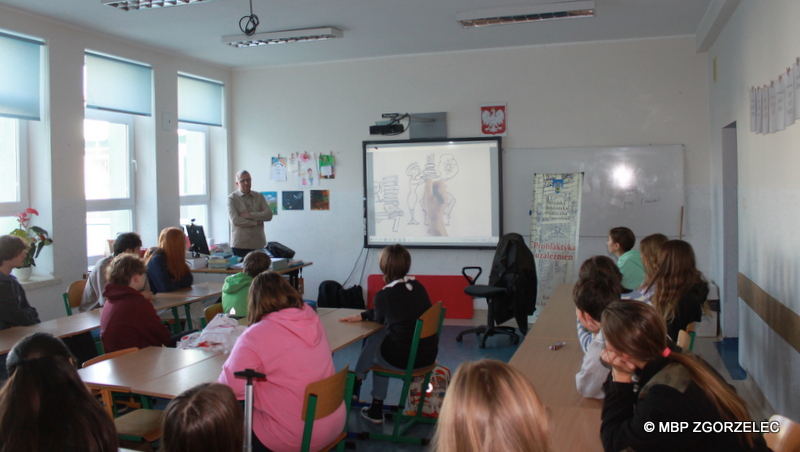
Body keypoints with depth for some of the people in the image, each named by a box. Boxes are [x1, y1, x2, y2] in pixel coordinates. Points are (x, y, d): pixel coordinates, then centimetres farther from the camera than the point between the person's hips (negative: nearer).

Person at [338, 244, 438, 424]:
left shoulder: (384, 295, -13)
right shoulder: (418, 286, 6)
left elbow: (380, 319, 9)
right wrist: (362, 316, 26)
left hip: (403, 359, -6)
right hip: (429, 355, 6)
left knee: (374, 340, 21)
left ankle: (357, 382, 44)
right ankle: (376, 409, 32)